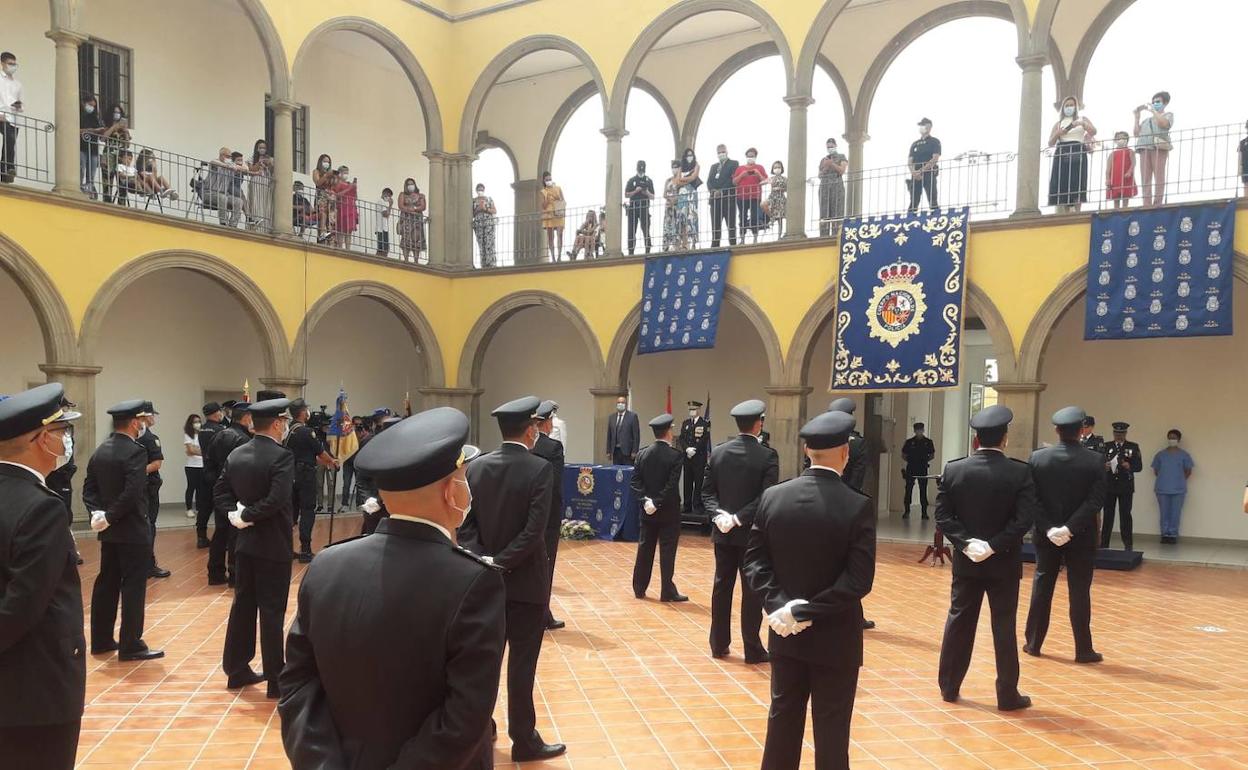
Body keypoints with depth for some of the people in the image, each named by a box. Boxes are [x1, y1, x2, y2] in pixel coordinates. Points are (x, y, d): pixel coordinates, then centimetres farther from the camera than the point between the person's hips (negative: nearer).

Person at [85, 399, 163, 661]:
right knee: (133, 587, -2)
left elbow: (89, 487, 7)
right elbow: (132, 493, -26)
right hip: (132, 530, -8)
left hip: (109, 531, 8)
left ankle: (101, 640, 23)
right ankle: (131, 645, 2)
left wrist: (98, 512, -4)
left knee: (106, 583, 15)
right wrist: (109, 517, -16)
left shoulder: (100, 450, 9)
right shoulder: (135, 450, -17)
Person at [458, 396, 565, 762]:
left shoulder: (475, 467, 1)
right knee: (522, 662, 4)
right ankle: (524, 741, 13)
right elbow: (534, 531, -22)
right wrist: (501, 563, -17)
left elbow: (465, 523, -4)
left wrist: (482, 561, -10)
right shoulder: (540, 469, -15)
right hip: (524, 581, -5)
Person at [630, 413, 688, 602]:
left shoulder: (642, 454, 1)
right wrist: (658, 503, -14)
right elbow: (671, 485, -20)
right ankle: (667, 591, 7)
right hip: (668, 511, -5)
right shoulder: (676, 456, -13)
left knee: (644, 549, 13)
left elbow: (634, 482, -3)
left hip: (648, 510, 5)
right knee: (667, 551, 2)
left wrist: (645, 500, -8)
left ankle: (639, 588, 20)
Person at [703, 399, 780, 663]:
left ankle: (719, 644, 21)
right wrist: (740, 518, -16)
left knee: (721, 587, 13)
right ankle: (752, 649, 11)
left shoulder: (717, 452, 2)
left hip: (723, 532, 4)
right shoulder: (768, 456, -11)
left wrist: (719, 515, -8)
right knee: (752, 590, 5)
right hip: (752, 533, -4)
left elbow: (707, 491, 0)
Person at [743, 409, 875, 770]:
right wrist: (806, 612, -16)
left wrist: (779, 605, -11)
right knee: (831, 728, 9)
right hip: (835, 636, -3)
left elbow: (754, 560, -5)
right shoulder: (859, 506, -16)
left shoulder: (772, 497, -5)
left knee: (783, 719, 17)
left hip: (786, 634, 4)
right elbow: (859, 580, -20)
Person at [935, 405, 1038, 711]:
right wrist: (995, 545, -16)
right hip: (1004, 562, -2)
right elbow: (1025, 518, -18)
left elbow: (942, 515, -8)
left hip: (965, 560, 2)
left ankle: (949, 686, 22)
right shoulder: (1020, 472, -11)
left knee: (959, 621, 12)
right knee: (1004, 627, 6)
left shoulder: (953, 470, -5)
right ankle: (1007, 695, 14)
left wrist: (966, 543, -10)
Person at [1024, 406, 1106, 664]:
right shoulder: (1095, 460, -9)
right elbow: (1095, 501, -16)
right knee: (1079, 592, 6)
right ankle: (1083, 650, 13)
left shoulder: (1037, 457, -5)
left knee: (1041, 588, 12)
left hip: (1046, 535, 2)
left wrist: (1048, 528, -10)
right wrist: (1071, 528, -17)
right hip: (1081, 537, -2)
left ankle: (1033, 643, 19)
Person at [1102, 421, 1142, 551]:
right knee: (1108, 515, 3)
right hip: (1109, 486, 1)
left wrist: (1129, 466, -20)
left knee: (1125, 515, 1)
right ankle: (1104, 544, 7)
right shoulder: (1106, 446, 8)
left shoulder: (1133, 447, 5)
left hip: (1126, 487, -1)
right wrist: (1104, 466, -19)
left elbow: (1139, 466, 0)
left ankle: (1128, 544, 9)